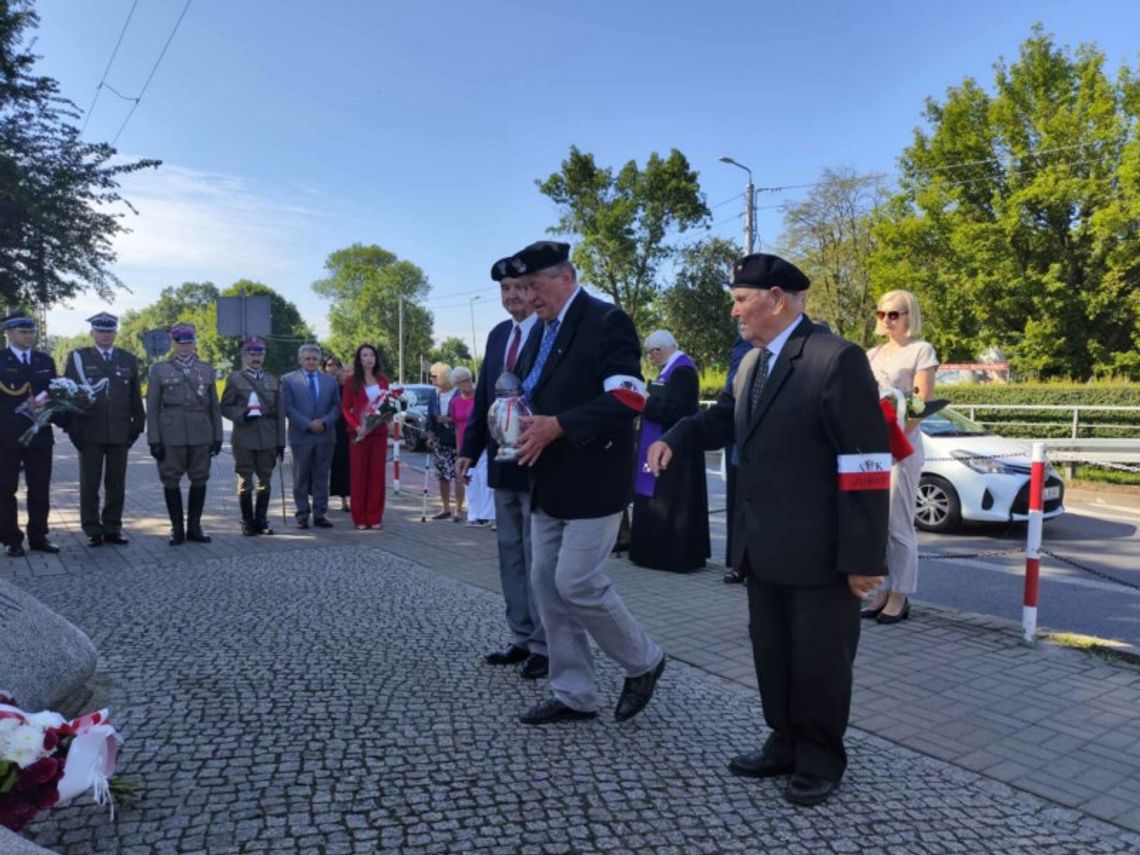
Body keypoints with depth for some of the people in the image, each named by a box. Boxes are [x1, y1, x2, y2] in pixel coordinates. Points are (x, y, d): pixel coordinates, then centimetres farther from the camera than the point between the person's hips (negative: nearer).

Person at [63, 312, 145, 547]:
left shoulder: (129, 359, 10)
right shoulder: (78, 357, 4)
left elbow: (136, 396, 12)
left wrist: (137, 425, 6)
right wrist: (72, 428, -5)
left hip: (120, 432, 2)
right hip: (89, 433, -2)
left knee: (116, 484, 6)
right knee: (89, 484, 4)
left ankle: (113, 528, 14)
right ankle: (93, 530, 12)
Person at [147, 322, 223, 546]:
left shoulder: (206, 370, 13)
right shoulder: (159, 369, 7)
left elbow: (214, 407, 12)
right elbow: (152, 408, 2)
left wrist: (217, 437, 6)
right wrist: (154, 440, -5)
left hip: (201, 436, 2)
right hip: (171, 436, -2)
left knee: (199, 480, 5)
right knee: (171, 481, 2)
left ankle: (194, 527, 17)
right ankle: (177, 529, 13)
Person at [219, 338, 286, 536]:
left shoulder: (273, 381, 14)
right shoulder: (235, 379, 5)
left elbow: (280, 414, 11)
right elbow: (225, 407, 3)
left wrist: (281, 441, 6)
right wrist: (242, 414, -17)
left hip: (268, 439, 3)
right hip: (244, 439, -3)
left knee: (265, 481, 7)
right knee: (245, 482, 3)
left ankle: (261, 520, 18)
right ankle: (247, 522, 12)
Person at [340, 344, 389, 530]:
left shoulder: (382, 380, 11)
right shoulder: (351, 382, 3)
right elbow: (345, 408, 0)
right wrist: (356, 426, -14)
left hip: (379, 432, 3)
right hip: (358, 433, -2)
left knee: (377, 474, 2)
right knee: (358, 474, 0)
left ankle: (374, 517, 9)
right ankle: (359, 519, 6)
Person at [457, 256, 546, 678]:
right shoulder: (497, 335, 12)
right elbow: (482, 396, 14)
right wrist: (470, 449, 10)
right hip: (503, 463, 8)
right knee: (510, 553, 14)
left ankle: (545, 645, 14)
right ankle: (521, 638, 26)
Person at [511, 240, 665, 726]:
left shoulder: (606, 321, -10)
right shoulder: (544, 331, 15)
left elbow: (627, 398, -20)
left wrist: (558, 426, -23)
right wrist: (525, 422, 3)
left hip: (591, 481, -8)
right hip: (549, 483, 9)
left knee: (577, 583, -7)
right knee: (548, 585, 9)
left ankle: (643, 662, 19)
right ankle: (573, 695, 22)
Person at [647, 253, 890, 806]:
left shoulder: (837, 360, -16)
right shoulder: (751, 363, 9)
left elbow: (865, 464, -18)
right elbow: (722, 417, 20)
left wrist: (861, 556, -18)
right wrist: (675, 439, -2)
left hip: (818, 549, -7)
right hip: (763, 545, 8)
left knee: (819, 658, 10)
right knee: (771, 652, 19)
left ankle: (820, 760, 31)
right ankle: (785, 745, 38)